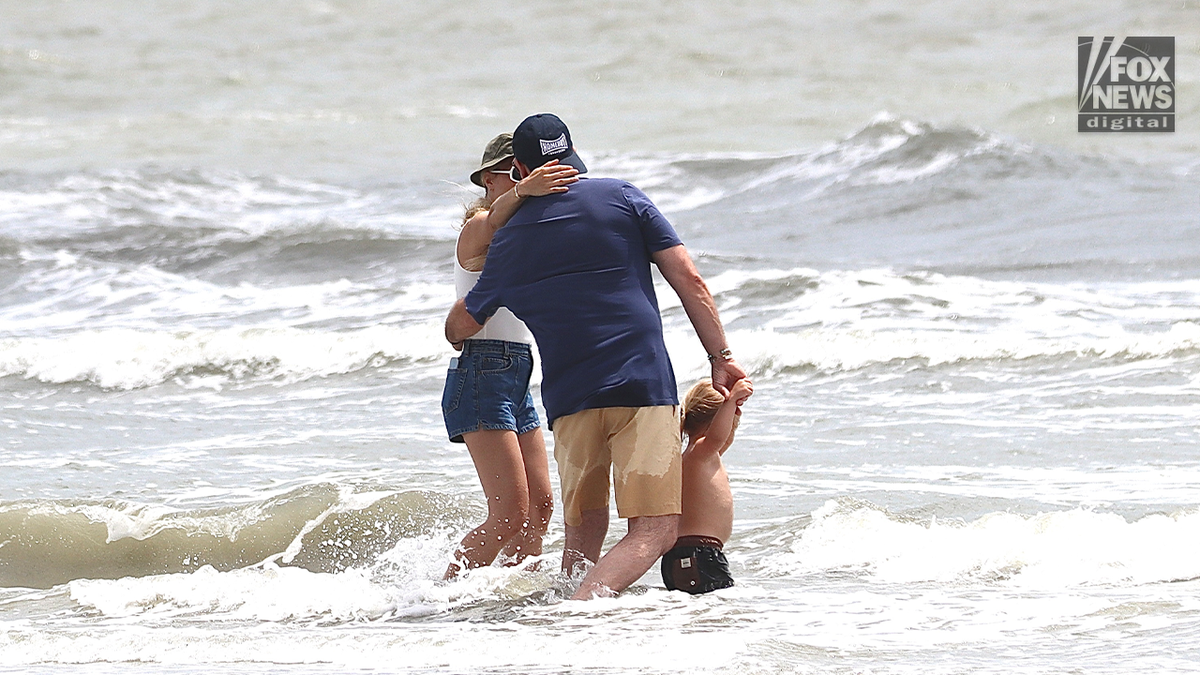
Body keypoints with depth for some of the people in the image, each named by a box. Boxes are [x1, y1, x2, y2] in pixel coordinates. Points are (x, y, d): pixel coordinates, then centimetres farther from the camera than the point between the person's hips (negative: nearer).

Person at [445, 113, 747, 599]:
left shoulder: (509, 240, 14)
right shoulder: (621, 198, 7)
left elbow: (459, 327, 26)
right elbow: (688, 280, 2)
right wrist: (722, 357, 9)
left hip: (568, 397, 3)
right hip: (643, 384, -3)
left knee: (584, 531, 19)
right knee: (654, 528, -5)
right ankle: (583, 605, -27)